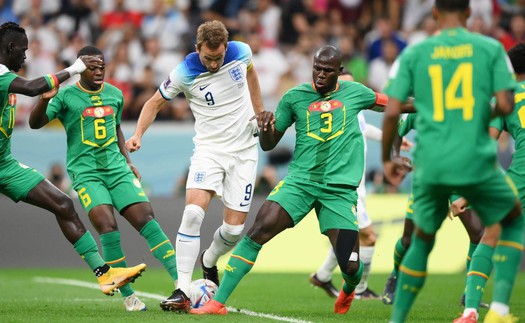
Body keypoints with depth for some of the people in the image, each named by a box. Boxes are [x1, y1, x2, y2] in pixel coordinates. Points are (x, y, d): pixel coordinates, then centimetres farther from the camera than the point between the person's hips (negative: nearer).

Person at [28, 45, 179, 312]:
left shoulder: (115, 94, 13)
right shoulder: (66, 96, -2)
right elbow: (35, 123, -9)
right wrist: (45, 99, -27)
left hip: (117, 169, 4)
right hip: (85, 172, -4)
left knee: (146, 218, -9)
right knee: (107, 225, -20)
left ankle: (181, 281, -11)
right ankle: (127, 295, -11)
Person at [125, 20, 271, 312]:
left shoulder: (241, 52, -9)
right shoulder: (184, 73, -16)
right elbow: (156, 103, 0)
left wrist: (260, 111, 22)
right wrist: (138, 134, -14)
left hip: (244, 151, 2)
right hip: (209, 149, -2)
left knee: (235, 228, -2)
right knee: (193, 212, -24)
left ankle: (209, 262, 33)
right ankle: (183, 291, -20)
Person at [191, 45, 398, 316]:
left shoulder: (354, 92, 5)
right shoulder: (295, 97, 4)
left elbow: (391, 104, 24)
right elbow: (268, 144, 8)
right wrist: (265, 131, -13)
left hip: (340, 188, 0)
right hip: (300, 180, 0)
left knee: (350, 266, -6)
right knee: (259, 231, -21)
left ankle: (349, 290, 34)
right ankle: (218, 302, -16)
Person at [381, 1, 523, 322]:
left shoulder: (414, 53, 5)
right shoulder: (491, 48, 2)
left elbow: (392, 112, 0)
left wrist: (387, 158, 14)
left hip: (431, 164, 2)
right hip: (477, 160, -1)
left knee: (422, 241, 21)